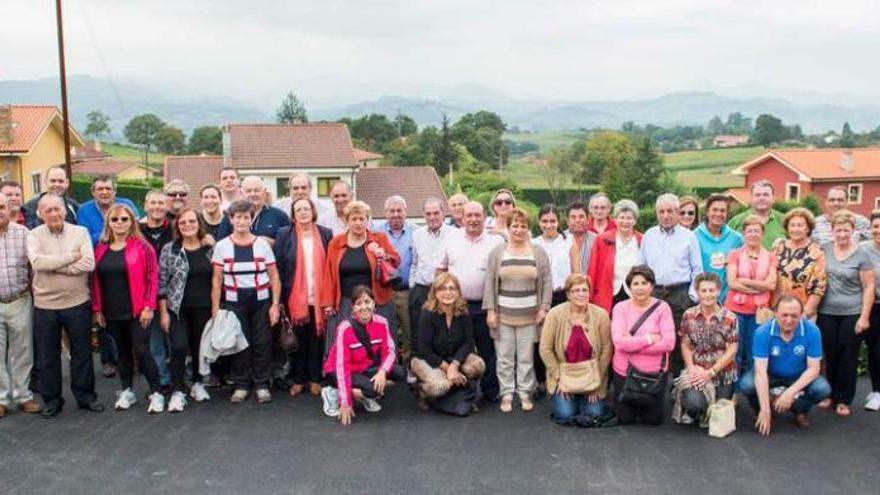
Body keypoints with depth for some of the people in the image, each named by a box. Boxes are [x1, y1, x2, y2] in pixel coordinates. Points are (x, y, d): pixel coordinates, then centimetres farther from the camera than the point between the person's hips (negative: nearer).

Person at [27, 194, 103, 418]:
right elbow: (37, 262, -20)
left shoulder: (80, 232, -1)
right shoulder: (34, 235, -1)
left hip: (77, 303, 0)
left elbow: (88, 264, -14)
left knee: (82, 353, 10)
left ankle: (86, 396, 24)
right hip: (45, 306, 0)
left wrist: (53, 266, -16)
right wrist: (72, 256, -16)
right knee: (47, 356, 11)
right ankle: (51, 399, 26)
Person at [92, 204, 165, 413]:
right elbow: (96, 280, 9)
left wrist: (149, 307, -14)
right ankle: (127, 391, 26)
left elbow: (153, 277, -9)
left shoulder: (142, 246, -7)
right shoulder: (101, 249, 7)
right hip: (112, 312, 5)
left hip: (137, 311, -4)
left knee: (142, 351, -5)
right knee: (122, 352, 14)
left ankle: (156, 394, 5)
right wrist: (97, 309, 5)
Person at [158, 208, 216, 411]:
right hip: (177, 308, -2)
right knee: (179, 348, -11)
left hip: (203, 308, 2)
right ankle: (177, 392, -1)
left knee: (200, 347, 10)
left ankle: (197, 384, 29)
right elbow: (162, 283, -3)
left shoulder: (210, 247, 2)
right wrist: (163, 312, -5)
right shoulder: (169, 249, -3)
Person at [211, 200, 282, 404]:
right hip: (234, 303, 0)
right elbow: (216, 280, 3)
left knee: (262, 343, 3)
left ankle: (262, 385, 16)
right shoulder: (222, 246, 1)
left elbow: (274, 277, 2)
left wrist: (275, 304, -4)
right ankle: (240, 385, 18)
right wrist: (215, 308, -3)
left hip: (261, 301, 0)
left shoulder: (262, 244, 1)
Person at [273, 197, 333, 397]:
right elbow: (278, 266, -1)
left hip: (319, 298, 1)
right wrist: (279, 297, -7)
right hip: (295, 298, -1)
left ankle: (315, 378, 20)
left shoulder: (326, 234, 5)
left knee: (317, 338, 7)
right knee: (298, 339, 8)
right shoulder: (284, 234, 2)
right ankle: (298, 379, 20)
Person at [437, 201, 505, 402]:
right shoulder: (452, 237, 6)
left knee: (487, 351, 6)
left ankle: (490, 392, 19)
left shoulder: (496, 240, -2)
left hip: (484, 306, -2)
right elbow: (441, 268, 13)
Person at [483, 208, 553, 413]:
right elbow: (490, 283, 2)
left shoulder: (539, 253, 5)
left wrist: (544, 308, -3)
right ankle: (506, 394, 13)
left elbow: (546, 282, 4)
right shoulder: (497, 253, 3)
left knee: (526, 357, 5)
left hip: (529, 315, 0)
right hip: (503, 314, 0)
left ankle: (525, 393, 16)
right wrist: (490, 310, -4)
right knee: (504, 357, 4)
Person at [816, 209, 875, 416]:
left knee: (848, 358, 5)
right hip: (826, 313, 2)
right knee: (830, 356, 9)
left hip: (852, 314, -2)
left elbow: (869, 287, -4)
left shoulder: (861, 255, -5)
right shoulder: (824, 250, 3)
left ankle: (844, 400, 17)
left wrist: (864, 317, -9)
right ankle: (830, 394, 24)